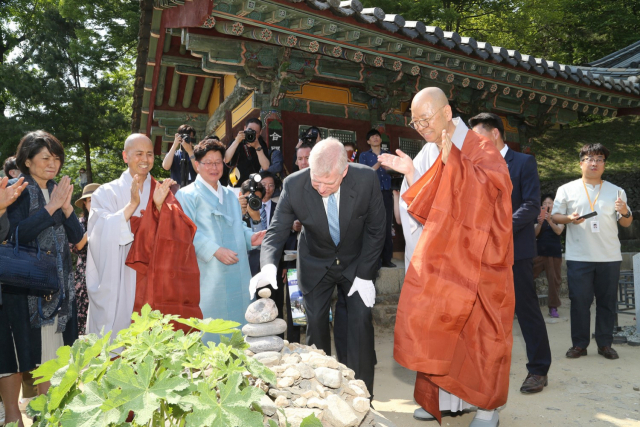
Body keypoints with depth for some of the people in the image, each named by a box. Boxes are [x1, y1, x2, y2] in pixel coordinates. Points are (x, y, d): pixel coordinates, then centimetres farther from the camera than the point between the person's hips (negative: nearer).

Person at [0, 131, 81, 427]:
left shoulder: (59, 190, 11)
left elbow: (77, 236, 5)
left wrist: (66, 206, -9)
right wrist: (51, 207, -18)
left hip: (57, 283, 6)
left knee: (51, 347, 11)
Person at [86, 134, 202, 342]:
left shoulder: (162, 192, 10)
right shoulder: (106, 193, 5)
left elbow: (180, 235, -1)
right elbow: (101, 235, -11)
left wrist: (160, 205, -17)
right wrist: (132, 204, -21)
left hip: (153, 286, 2)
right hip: (117, 289, -1)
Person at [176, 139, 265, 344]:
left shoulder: (230, 195, 20)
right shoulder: (187, 195, -2)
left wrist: (251, 237, 1)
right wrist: (214, 250, -23)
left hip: (236, 273, 6)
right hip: (208, 276, -6)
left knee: (235, 318, 9)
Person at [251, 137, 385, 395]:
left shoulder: (366, 179, -24)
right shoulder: (294, 185, -24)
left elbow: (375, 230, -12)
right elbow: (277, 231, -16)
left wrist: (365, 275, -13)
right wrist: (268, 265, -36)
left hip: (356, 262, 0)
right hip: (316, 265, 1)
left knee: (361, 320, -6)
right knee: (316, 323, 2)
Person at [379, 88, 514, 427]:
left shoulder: (480, 150, -8)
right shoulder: (435, 157, 10)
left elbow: (494, 187, -24)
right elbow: (429, 212, 10)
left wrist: (453, 162, -25)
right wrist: (410, 173, 0)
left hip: (476, 260, -6)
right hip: (442, 258, 6)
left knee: (479, 329, 4)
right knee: (440, 326, 8)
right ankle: (444, 397, 24)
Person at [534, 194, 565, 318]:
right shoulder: (538, 217, 11)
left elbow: (558, 231, -10)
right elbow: (535, 233, 0)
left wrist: (549, 221, -27)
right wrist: (540, 223, -18)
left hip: (554, 252, -1)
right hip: (539, 252, 1)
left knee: (554, 280, -2)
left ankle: (553, 308, 3)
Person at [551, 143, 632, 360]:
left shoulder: (616, 191, 10)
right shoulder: (567, 190, 5)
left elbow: (627, 223, 12)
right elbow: (555, 216, 4)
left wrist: (624, 212, -10)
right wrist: (569, 218, -16)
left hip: (609, 257, 2)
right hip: (578, 257, -2)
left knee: (607, 302, 7)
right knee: (579, 301, 1)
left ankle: (605, 344, 19)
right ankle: (579, 344, 12)